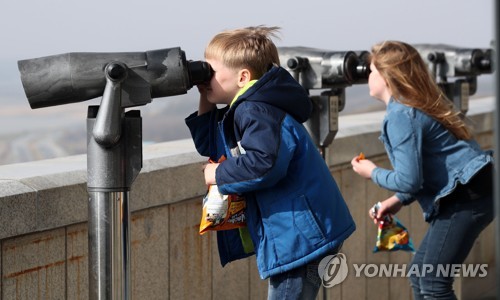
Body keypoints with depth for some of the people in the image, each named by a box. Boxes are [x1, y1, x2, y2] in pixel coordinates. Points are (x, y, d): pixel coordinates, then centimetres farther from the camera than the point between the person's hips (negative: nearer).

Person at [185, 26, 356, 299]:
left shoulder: (256, 112, -18)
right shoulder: (239, 111, 14)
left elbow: (264, 163, -32)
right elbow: (209, 147, 22)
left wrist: (220, 175, -17)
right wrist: (205, 102, 11)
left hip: (301, 234, -11)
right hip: (288, 236, 11)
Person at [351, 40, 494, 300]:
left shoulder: (400, 116, -15)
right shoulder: (420, 105, 15)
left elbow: (409, 180, -18)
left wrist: (373, 173, 0)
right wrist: (398, 199, 13)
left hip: (467, 197, -10)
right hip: (470, 192, 10)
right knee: (420, 275, 14)